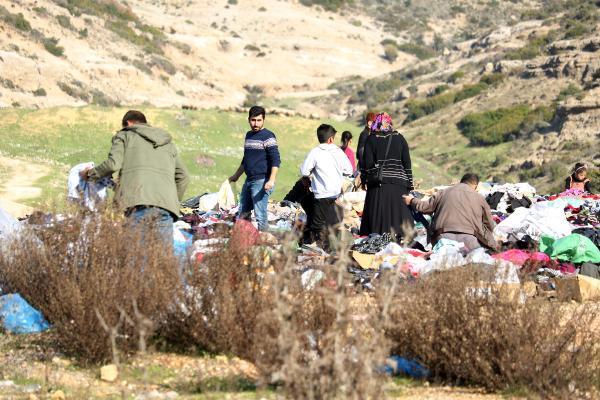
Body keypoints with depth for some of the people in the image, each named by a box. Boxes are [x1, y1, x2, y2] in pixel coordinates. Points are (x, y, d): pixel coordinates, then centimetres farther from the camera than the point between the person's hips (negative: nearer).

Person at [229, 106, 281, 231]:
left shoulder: (267, 136, -10)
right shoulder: (249, 135, 15)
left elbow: (276, 160, -16)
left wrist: (271, 180, -26)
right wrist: (236, 175, 33)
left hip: (261, 182, -9)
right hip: (249, 181, 9)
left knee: (260, 216, -11)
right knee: (242, 215, 12)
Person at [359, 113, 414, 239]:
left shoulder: (371, 139, 1)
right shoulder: (399, 138, 5)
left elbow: (367, 163, -3)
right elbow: (407, 163, 4)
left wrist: (364, 180, 7)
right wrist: (410, 185, 9)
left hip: (378, 185, -1)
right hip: (398, 184, 1)